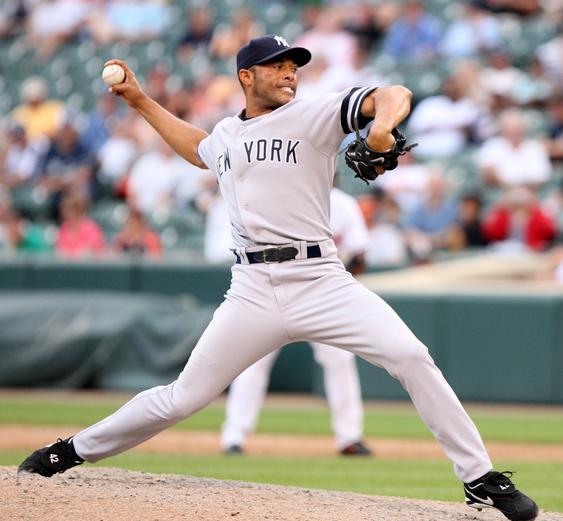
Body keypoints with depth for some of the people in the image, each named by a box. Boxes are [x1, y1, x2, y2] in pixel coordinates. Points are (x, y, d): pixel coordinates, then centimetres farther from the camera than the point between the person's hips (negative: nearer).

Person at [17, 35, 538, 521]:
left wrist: (383, 121, -34)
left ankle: (480, 479, -12)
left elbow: (395, 95, -11)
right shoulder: (227, 135, 17)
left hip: (320, 279, -3)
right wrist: (140, 100, 38)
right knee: (183, 397, 2)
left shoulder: (314, 115, 3)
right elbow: (197, 148, 43)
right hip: (253, 293, 3)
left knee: (411, 357, -20)